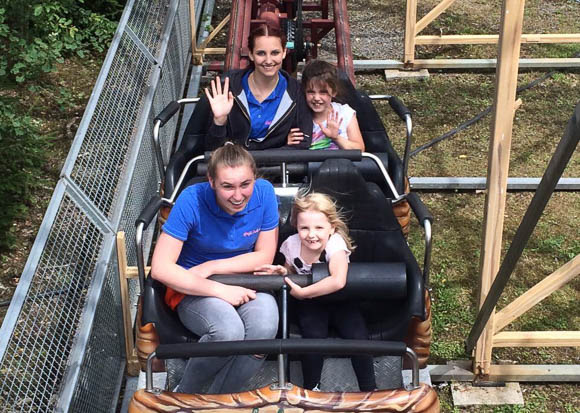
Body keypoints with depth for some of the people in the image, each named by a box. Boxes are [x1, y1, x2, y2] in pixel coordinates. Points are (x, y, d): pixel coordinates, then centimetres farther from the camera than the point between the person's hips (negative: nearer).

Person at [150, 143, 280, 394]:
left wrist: (210, 268, -12)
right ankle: (185, 395, -4)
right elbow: (160, 269, -21)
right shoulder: (192, 201, -20)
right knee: (228, 330, -35)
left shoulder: (264, 193, -12)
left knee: (265, 326, -32)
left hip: (246, 283, 3)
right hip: (192, 289, -2)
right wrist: (220, 290, -26)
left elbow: (264, 256, -3)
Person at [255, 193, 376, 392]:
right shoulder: (291, 244, -11)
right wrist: (281, 271, -13)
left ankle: (369, 389, 0)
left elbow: (338, 281, -39)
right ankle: (310, 388, -2)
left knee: (359, 337, -22)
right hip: (310, 302, 2)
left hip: (338, 300, -2)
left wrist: (302, 292, -32)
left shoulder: (335, 243, -23)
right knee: (314, 336, -26)